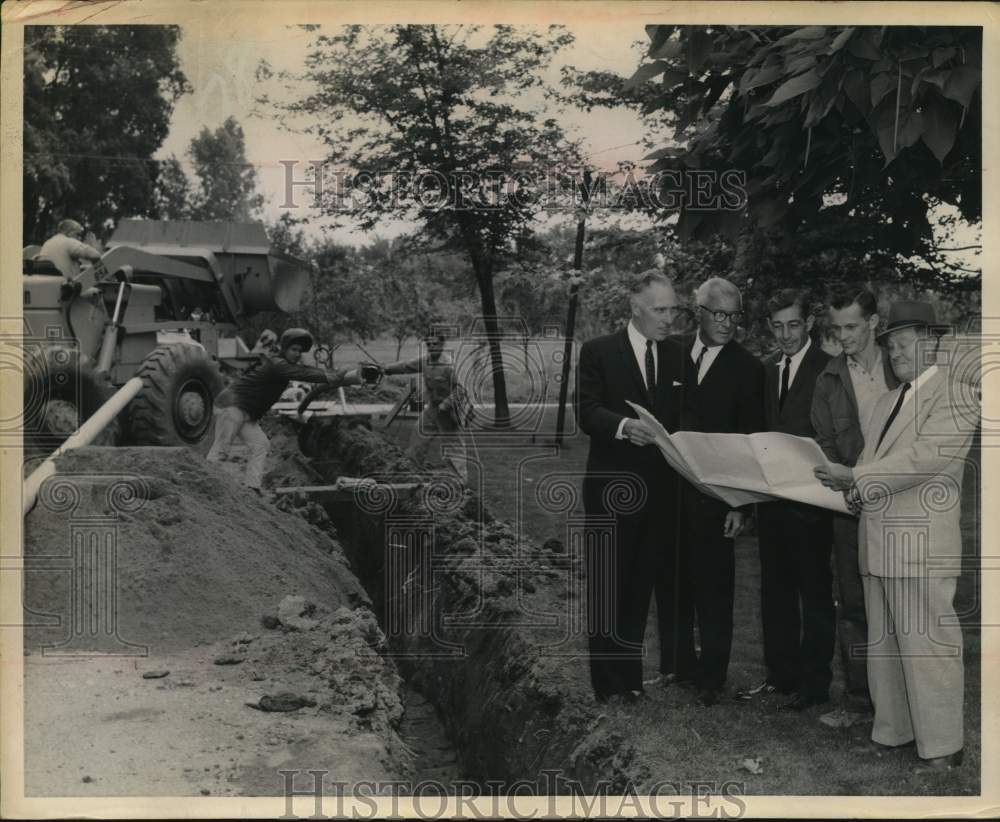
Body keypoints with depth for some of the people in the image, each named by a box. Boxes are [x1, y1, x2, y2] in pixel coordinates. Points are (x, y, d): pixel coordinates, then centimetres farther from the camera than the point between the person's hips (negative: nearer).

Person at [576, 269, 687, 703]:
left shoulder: (678, 354, 11)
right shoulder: (598, 352, -1)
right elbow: (586, 410, -11)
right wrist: (624, 425, -28)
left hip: (661, 488, 4)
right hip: (613, 489, -4)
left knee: (641, 587, 10)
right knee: (607, 588, 1)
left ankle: (631, 677, 20)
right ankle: (609, 684, 11)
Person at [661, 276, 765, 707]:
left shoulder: (747, 368, -2)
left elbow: (751, 441, -4)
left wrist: (742, 504, -10)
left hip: (713, 494, -3)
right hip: (667, 488, 3)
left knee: (713, 587, 3)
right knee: (671, 582, 11)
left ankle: (711, 675, 15)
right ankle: (678, 664, 26)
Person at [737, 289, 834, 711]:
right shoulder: (766, 368, 10)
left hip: (810, 498, -6)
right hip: (771, 497, 7)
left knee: (815, 592, 6)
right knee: (775, 589, 15)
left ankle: (814, 682, 16)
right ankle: (781, 673, 27)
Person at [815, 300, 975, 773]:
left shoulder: (955, 396, -6)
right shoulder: (887, 401, 19)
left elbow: (924, 458, -17)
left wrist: (855, 477, -17)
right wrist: (853, 488, -3)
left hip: (921, 545, -8)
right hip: (879, 543, 8)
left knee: (925, 645, -4)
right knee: (883, 644, 12)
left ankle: (941, 746, 5)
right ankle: (892, 731, 22)